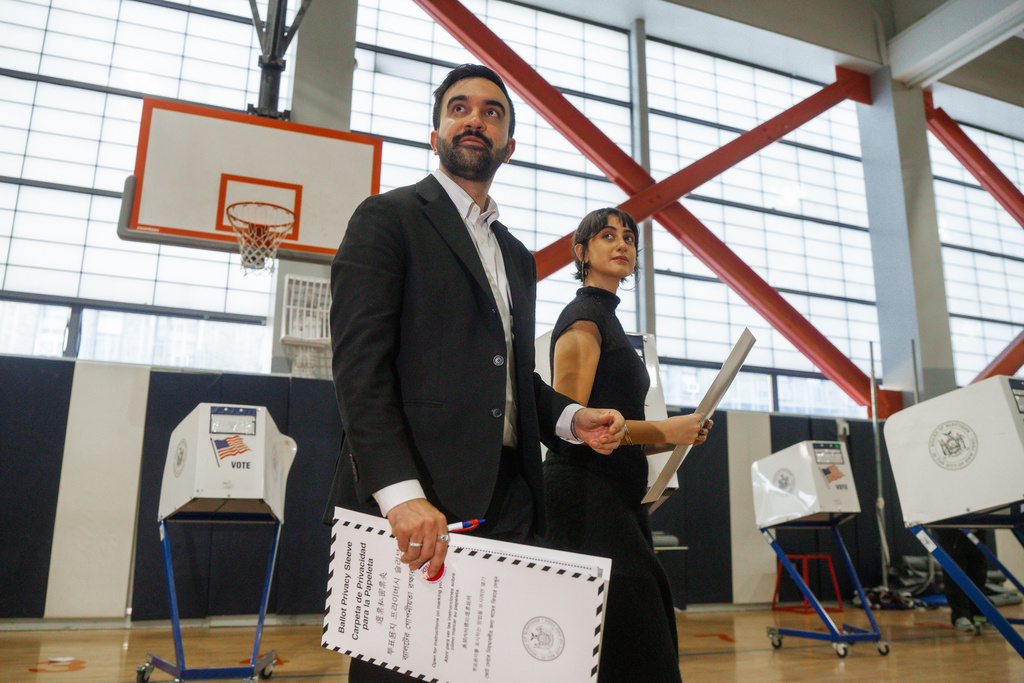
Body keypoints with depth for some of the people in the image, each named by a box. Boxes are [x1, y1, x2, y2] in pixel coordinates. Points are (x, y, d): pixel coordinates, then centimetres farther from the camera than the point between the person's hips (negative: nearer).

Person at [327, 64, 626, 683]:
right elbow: (360, 365, -11)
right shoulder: (388, 218, 1)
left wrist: (570, 418, 4)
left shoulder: (518, 255, 23)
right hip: (412, 504, -6)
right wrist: (401, 492, -22)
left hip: (507, 503, 7)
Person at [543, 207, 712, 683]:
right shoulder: (583, 317, -7)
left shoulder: (608, 320, 21)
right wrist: (662, 431, -15)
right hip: (587, 496, -10)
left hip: (615, 499, 10)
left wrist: (677, 435, 8)